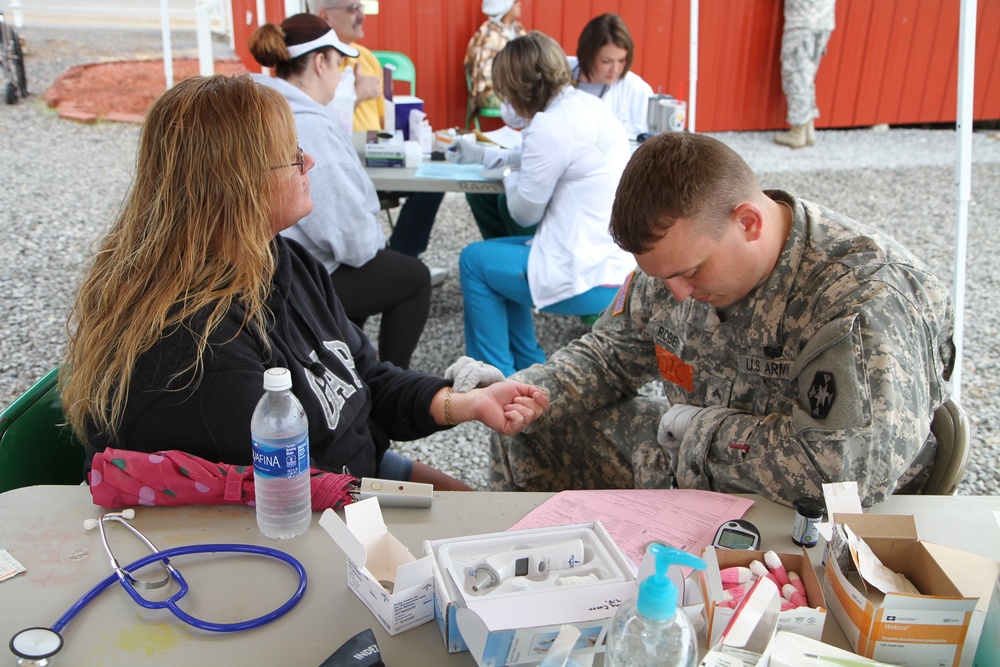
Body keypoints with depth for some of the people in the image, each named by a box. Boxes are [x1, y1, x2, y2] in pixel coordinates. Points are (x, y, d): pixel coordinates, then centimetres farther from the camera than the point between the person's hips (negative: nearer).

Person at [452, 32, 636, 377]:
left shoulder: (550, 125, -19)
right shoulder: (588, 104, 9)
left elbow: (525, 212, -9)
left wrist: (510, 177, 11)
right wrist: (486, 155, 30)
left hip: (594, 278, -9)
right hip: (619, 261, 9)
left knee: (474, 260, 8)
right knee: (495, 252, 24)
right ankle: (529, 368, 27)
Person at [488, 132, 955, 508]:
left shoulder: (867, 298, -28)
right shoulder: (675, 255, -6)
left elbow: (855, 467, -38)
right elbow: (608, 354, 8)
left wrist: (699, 428, -24)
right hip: (686, 468, 7)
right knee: (528, 434, 3)